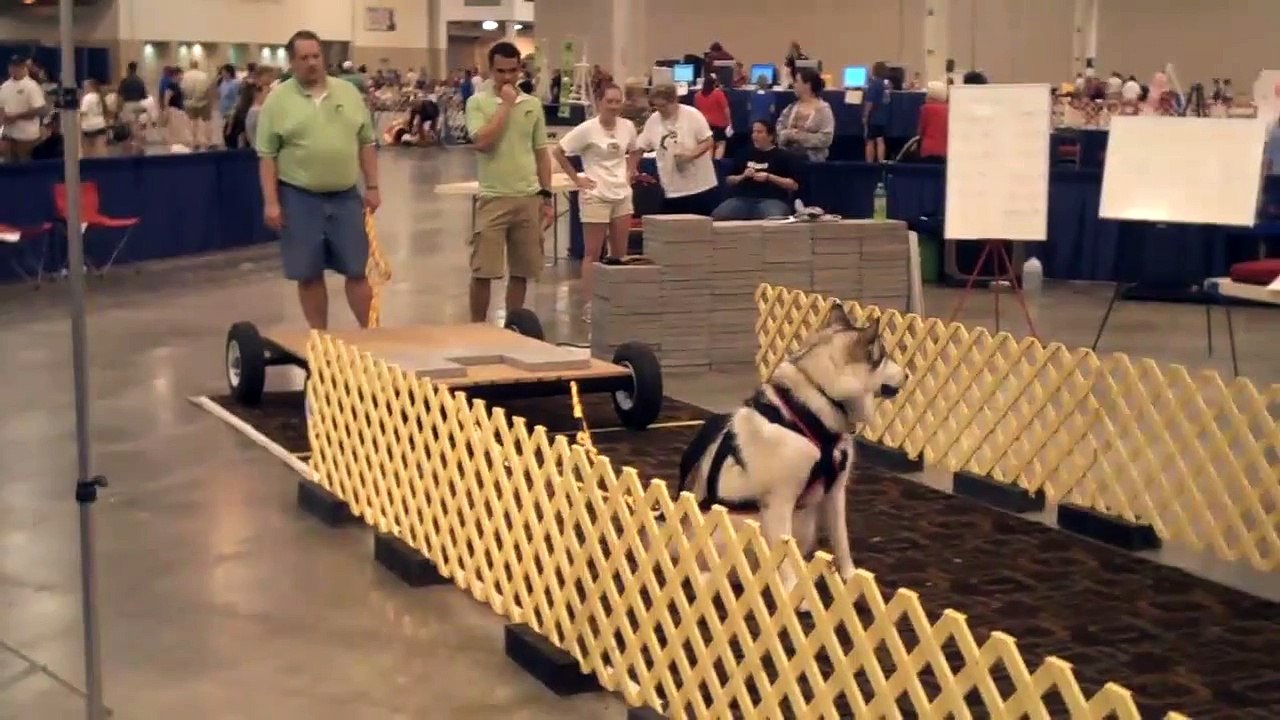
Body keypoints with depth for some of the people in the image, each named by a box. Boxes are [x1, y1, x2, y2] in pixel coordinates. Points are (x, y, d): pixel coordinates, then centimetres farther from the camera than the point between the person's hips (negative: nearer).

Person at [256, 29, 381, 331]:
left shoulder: (348, 93, 6)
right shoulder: (278, 100, -3)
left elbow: (366, 143, 10)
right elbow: (267, 156, -4)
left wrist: (372, 187, 4)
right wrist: (271, 202, -10)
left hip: (346, 196, 2)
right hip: (299, 198, -2)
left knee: (358, 269, 6)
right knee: (309, 274, 6)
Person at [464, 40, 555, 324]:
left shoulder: (533, 105, 8)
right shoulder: (477, 102, -3)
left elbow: (541, 152, 13)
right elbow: (482, 142, -19)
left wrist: (546, 196, 8)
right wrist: (506, 104, -14)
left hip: (529, 198, 4)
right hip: (493, 198, -3)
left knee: (521, 270, 9)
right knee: (483, 271, -3)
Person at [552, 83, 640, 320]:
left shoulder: (628, 127, 1)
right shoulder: (587, 129, -14)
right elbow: (558, 151, -12)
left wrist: (629, 172, 5)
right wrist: (576, 178, -12)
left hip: (622, 194, 6)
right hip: (596, 196, -5)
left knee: (620, 253, 11)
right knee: (593, 254, -1)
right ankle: (588, 305, 4)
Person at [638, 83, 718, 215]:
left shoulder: (692, 115, -10)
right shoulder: (652, 121, 2)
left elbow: (709, 141, -9)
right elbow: (640, 147, 8)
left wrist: (690, 155, -24)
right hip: (672, 190, 4)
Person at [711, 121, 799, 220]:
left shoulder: (783, 156, 9)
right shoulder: (747, 154, 22)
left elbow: (794, 185, 2)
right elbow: (729, 180, 24)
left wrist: (769, 177, -9)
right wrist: (743, 176, 2)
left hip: (772, 199, -4)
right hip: (743, 198, 4)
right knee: (716, 216, -25)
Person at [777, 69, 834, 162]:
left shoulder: (823, 109, -5)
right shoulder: (791, 107, 10)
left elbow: (826, 138, -14)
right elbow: (778, 131, 5)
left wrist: (801, 137, -17)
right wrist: (788, 134, -16)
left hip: (813, 160, -4)